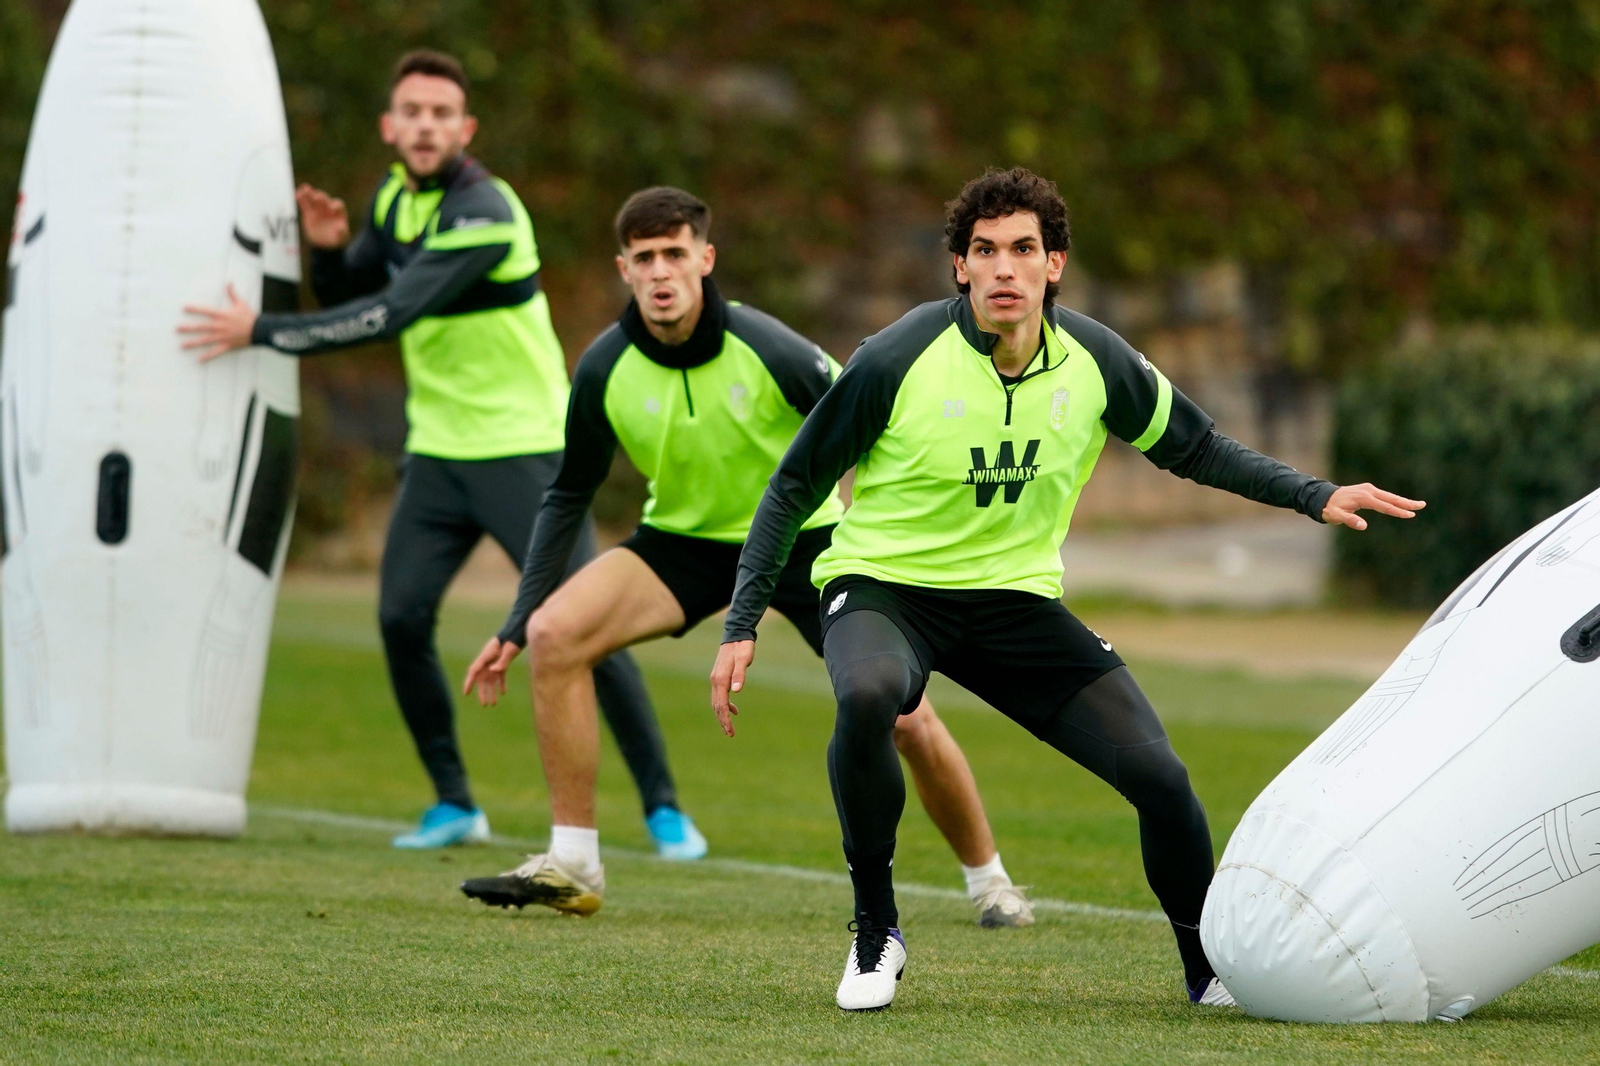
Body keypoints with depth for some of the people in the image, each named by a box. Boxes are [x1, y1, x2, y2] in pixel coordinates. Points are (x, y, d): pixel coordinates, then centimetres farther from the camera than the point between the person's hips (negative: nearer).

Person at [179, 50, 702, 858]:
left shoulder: (486, 215, -21)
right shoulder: (394, 199, 5)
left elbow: (389, 316, -27)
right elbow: (347, 297, 16)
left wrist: (262, 332, -24)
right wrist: (328, 248, -7)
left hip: (523, 448, -7)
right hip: (437, 450, 7)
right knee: (402, 618, -5)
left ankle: (663, 807, -1)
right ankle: (453, 804, 9)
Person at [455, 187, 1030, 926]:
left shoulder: (768, 351, -25)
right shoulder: (604, 370, -16)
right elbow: (569, 496, -1)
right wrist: (517, 624, -4)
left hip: (803, 537, -2)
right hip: (682, 540, 2)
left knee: (907, 721, -11)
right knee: (554, 631, -23)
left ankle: (988, 881, 17)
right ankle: (572, 866, -13)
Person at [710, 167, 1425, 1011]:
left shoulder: (1096, 363, -6)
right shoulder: (897, 361, -17)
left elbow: (1197, 449, 12)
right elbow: (795, 485, -6)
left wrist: (1314, 496, 1)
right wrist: (742, 625, -8)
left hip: (1016, 596, 3)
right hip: (883, 584, -3)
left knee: (1157, 774, -11)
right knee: (868, 696, -39)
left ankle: (1212, 969, 16)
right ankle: (874, 935, -17)